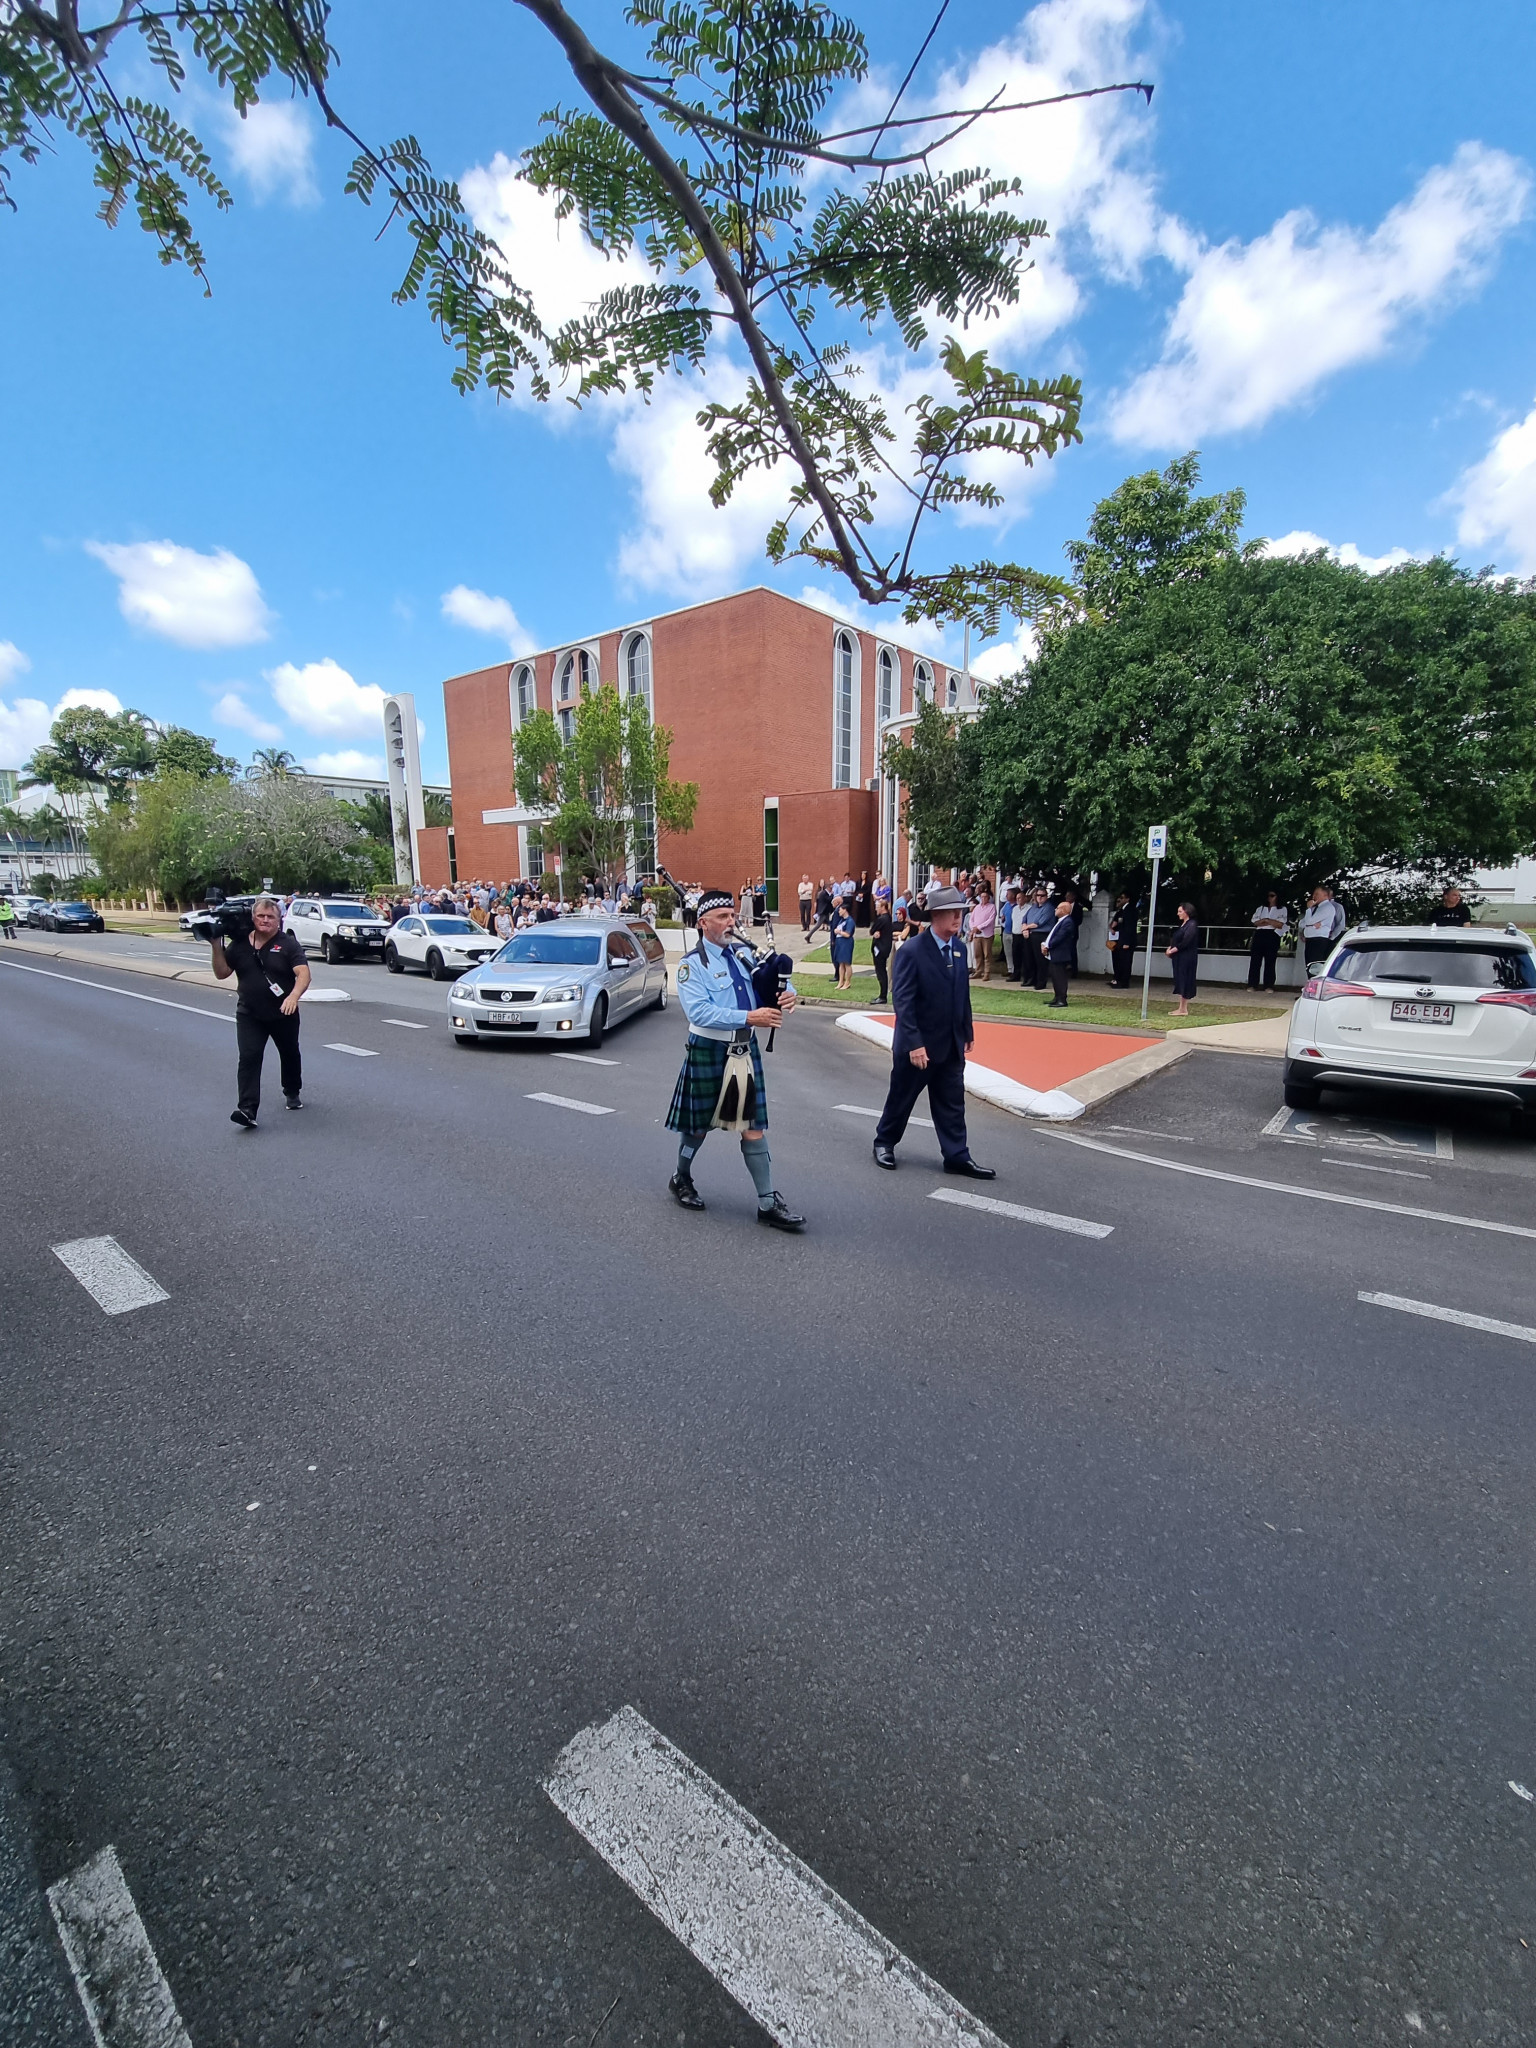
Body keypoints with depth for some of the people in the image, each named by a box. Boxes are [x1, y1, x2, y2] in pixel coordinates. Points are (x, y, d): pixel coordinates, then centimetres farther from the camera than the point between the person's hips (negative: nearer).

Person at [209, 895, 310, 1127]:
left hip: (284, 1014, -1)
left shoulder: (288, 944, -8)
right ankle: (247, 1110, -16)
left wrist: (293, 996, -37)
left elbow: (303, 974, -20)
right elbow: (222, 973, 6)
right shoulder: (239, 944, 3)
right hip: (249, 1015, 1)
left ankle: (292, 1092, 41)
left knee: (290, 1054, 17)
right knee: (249, 1058, -11)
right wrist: (217, 947, -7)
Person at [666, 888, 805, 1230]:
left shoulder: (743, 955, 7)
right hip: (709, 1051, -4)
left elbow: (779, 981, 13)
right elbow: (698, 1011, -24)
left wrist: (788, 993, -13)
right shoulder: (692, 964, -11)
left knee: (754, 1127, 6)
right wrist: (749, 1017, -31)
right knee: (699, 1124, 13)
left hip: (746, 1049, 5)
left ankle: (768, 1202, 13)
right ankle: (681, 1179, 40)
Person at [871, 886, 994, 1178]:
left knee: (952, 1103, 10)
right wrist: (913, 1044, -23)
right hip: (918, 1044, -6)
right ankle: (884, 1143, 31)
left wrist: (967, 1033, 12)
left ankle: (957, 1157, 19)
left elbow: (963, 995, 11)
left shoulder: (959, 949, 5)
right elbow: (903, 1001, -19)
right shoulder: (912, 951, -16)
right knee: (901, 1098, 12)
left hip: (951, 1045, 6)